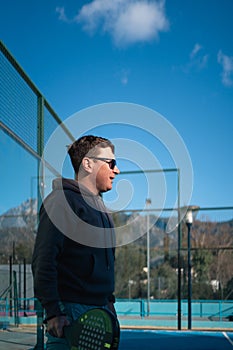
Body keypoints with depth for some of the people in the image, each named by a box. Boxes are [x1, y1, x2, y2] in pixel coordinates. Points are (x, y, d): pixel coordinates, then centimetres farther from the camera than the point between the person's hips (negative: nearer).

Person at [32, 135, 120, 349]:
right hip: (71, 311, -8)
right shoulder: (62, 201, -10)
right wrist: (53, 312, -23)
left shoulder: (99, 206, 18)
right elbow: (43, 261, -18)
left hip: (100, 311, 9)